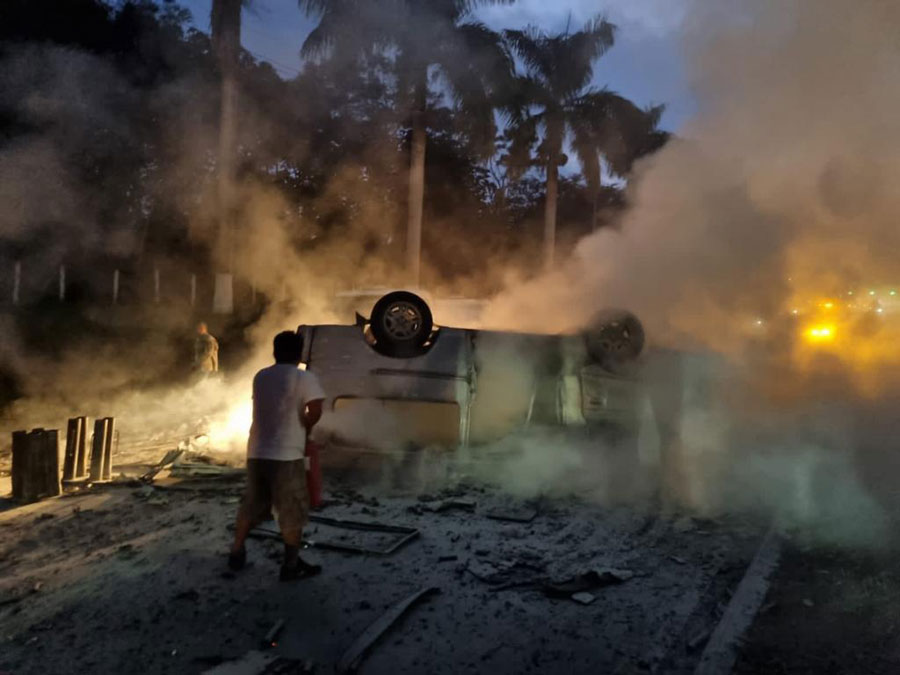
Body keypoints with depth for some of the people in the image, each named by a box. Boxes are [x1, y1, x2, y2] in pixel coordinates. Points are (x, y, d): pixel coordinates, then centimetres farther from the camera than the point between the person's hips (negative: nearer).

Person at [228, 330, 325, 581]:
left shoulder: (260, 377, 12)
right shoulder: (305, 378, -8)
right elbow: (315, 410, -19)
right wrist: (305, 427, 0)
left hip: (257, 453, 6)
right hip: (286, 455, -6)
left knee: (251, 505, 21)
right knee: (293, 511, 6)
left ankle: (236, 553, 31)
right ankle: (292, 565, 11)